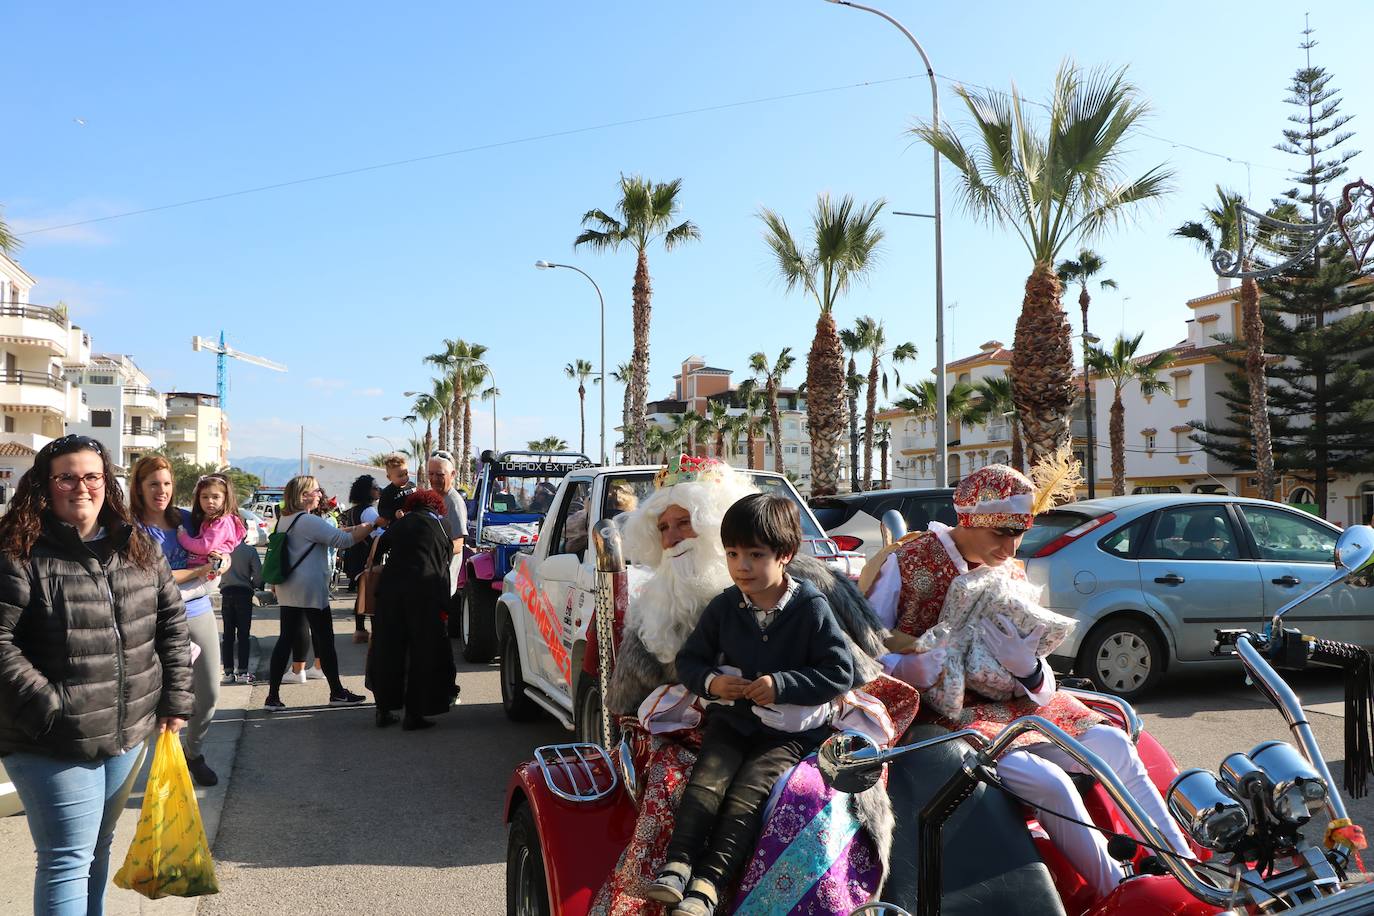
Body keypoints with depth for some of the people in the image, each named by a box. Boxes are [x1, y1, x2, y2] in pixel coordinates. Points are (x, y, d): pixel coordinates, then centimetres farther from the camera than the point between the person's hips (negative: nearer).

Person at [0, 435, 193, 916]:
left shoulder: (137, 549, 5)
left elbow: (172, 622, 10)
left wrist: (175, 697, 5)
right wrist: (50, 709, -20)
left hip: (129, 733, 6)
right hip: (54, 745, -6)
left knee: (99, 846, 22)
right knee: (68, 860, -1)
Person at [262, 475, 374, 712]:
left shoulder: (285, 519, 12)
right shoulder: (309, 521, -17)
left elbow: (328, 532, 18)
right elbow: (344, 540, -18)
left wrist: (356, 528, 11)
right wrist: (371, 526, -10)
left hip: (288, 592, 9)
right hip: (310, 590, -8)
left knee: (286, 638, 7)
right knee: (325, 640, 2)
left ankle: (273, 696, 5)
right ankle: (337, 693, 10)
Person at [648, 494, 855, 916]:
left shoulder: (812, 608, -9)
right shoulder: (723, 607, 1)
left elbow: (841, 673, -10)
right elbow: (689, 659, 10)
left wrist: (782, 685, -20)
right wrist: (710, 681, -13)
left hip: (792, 728, -3)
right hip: (731, 718, 4)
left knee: (750, 788, -23)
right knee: (708, 777, -21)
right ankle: (677, 864, -28)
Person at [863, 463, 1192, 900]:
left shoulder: (1013, 574, 10)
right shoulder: (909, 561, -9)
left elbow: (1042, 687, 7)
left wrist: (1027, 667, -18)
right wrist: (905, 669, -31)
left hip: (1011, 704, 7)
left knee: (1113, 745, -4)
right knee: (1046, 781, -26)